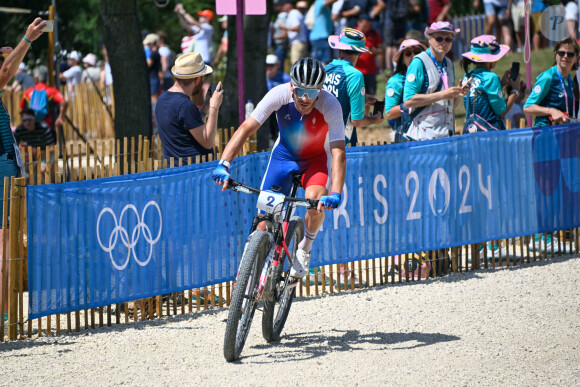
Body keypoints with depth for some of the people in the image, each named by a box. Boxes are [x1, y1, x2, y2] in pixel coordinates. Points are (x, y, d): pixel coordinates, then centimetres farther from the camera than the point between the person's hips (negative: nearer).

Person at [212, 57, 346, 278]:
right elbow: (246, 129, -30)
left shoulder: (330, 105, -31)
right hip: (284, 154, 2)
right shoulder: (279, 95, -28)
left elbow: (338, 153, -35)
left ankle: (305, 248, -1)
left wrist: (335, 194, -48)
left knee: (315, 200, -29)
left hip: (316, 159, -2)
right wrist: (224, 165, -41)